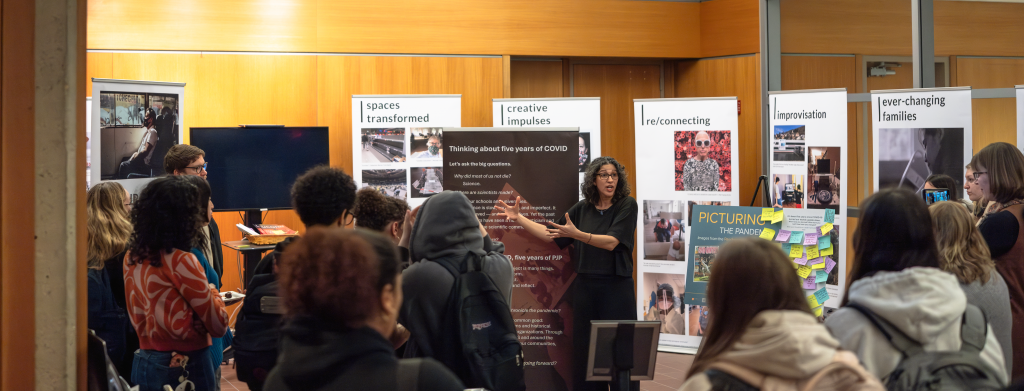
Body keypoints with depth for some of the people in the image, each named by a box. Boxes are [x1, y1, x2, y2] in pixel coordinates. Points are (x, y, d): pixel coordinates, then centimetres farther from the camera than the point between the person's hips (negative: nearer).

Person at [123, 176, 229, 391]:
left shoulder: (132, 257, 1)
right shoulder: (181, 261, -19)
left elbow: (136, 318, 10)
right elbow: (218, 325, -11)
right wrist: (212, 292, 5)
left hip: (143, 365, 7)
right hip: (186, 369, -7)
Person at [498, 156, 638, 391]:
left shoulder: (627, 205, -5)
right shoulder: (582, 209, 7)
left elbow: (611, 242, -16)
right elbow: (551, 235, 12)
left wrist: (576, 234, -26)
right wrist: (518, 218, 3)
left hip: (616, 286, -4)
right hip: (585, 286, 4)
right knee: (585, 349, 5)